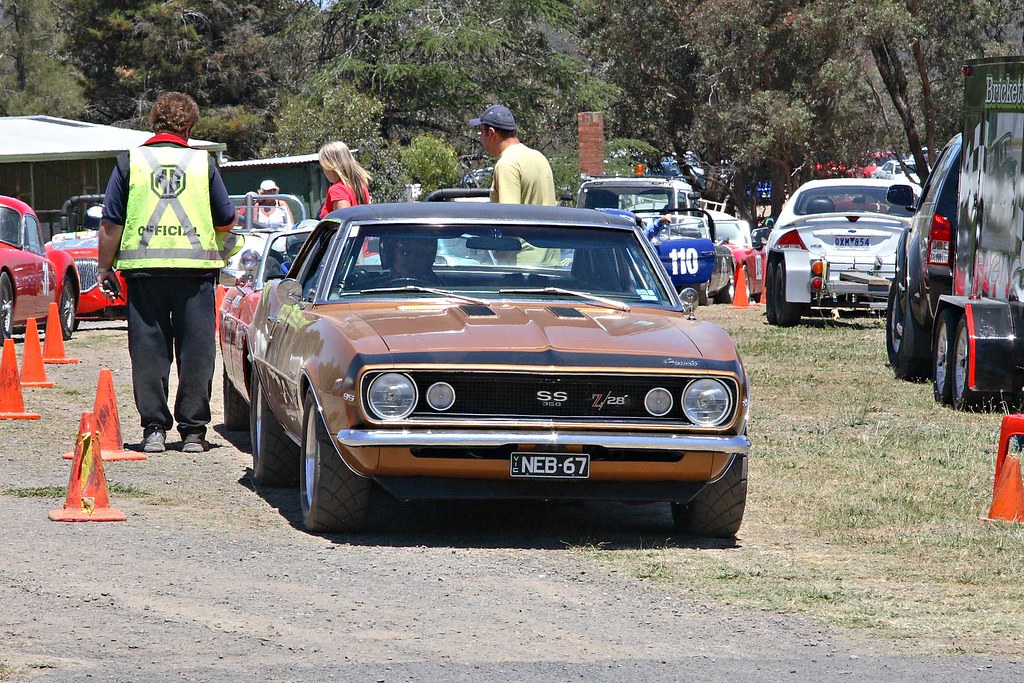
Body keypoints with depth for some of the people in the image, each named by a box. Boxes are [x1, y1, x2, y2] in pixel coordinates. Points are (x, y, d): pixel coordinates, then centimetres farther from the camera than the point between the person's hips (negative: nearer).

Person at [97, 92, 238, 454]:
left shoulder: (129, 162, 3)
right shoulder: (203, 163, 4)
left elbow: (110, 224, 2)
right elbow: (226, 221, 9)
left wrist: (105, 268, 11)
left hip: (144, 270, 0)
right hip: (195, 270, 0)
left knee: (148, 352, 6)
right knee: (196, 352, 5)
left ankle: (154, 428, 5)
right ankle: (193, 430, 5)